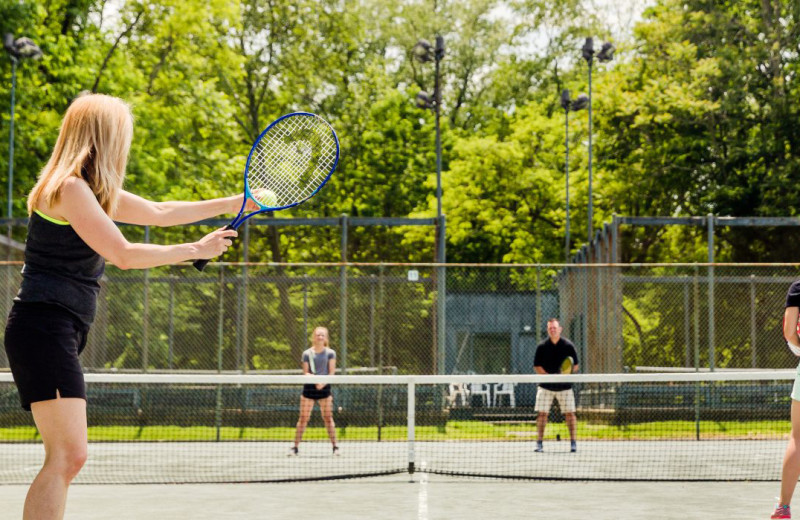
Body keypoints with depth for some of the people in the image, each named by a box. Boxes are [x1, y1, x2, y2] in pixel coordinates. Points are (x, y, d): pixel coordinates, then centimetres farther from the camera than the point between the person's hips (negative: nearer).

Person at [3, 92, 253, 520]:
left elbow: (158, 212, 27)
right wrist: (195, 250, -5)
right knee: (68, 454, -17)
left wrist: (230, 204, 27)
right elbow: (124, 254, -14)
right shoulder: (69, 188, -12)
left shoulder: (92, 191, 18)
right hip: (42, 327, -11)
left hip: (61, 333, 11)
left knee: (66, 457, 11)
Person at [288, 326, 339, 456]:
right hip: (309, 388, 1)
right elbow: (305, 372, 4)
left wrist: (323, 382, -19)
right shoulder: (307, 354, 5)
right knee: (303, 418, -1)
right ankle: (295, 447, 3)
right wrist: (310, 376, -18)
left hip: (324, 388, -1)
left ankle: (335, 446, 6)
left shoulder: (330, 353, 3)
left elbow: (332, 372, -3)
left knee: (328, 417, -1)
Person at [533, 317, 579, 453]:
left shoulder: (568, 345, -2)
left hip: (564, 386, 0)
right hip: (546, 386, 0)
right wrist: (548, 376, -16)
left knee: (569, 413, 0)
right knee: (542, 413, -4)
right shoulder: (542, 347, -1)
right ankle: (539, 443, 3)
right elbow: (537, 366, 0)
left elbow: (575, 366, 2)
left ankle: (573, 442, 9)